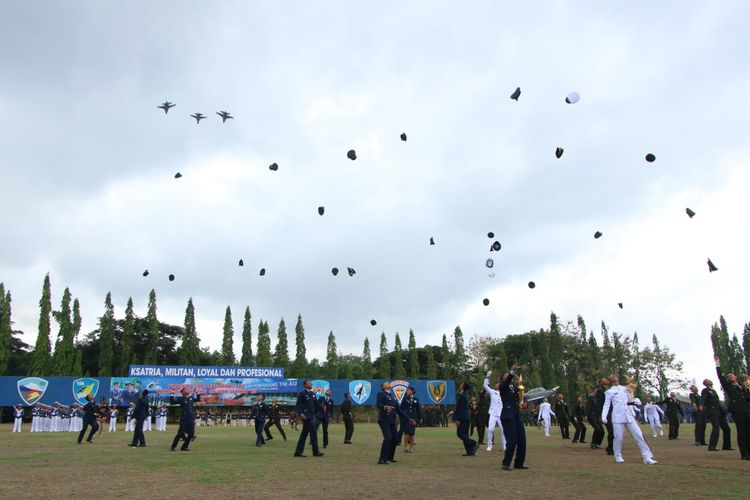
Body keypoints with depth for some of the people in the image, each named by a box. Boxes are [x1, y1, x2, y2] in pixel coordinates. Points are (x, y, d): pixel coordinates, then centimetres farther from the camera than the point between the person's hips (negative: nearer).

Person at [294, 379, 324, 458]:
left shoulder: (313, 394, 16)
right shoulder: (301, 393, -5)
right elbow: (298, 405, -11)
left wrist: (315, 414, 15)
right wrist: (300, 414, -22)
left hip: (312, 415, 8)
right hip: (306, 415, -8)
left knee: (304, 433, 10)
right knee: (313, 431, -10)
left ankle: (298, 451, 15)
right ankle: (315, 451, -5)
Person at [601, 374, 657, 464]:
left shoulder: (624, 388, 17)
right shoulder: (609, 392, 4)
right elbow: (606, 405, 1)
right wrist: (604, 416, -12)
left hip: (629, 416, 4)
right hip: (618, 417, -4)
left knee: (639, 435, -3)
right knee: (618, 438, -2)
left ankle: (647, 457, -1)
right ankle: (618, 457, 17)